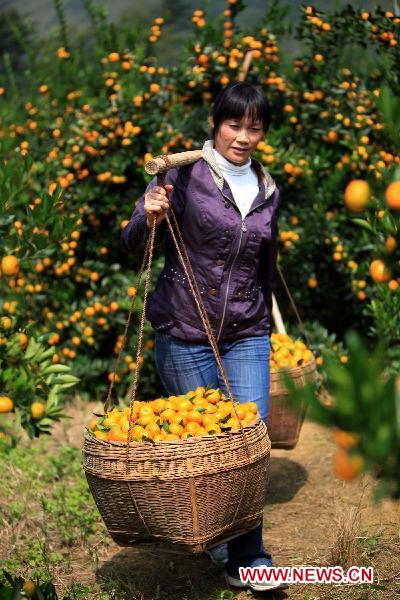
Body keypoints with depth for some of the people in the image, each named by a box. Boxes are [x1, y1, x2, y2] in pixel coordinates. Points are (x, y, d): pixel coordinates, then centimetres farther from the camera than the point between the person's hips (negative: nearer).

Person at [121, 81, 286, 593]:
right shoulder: (186, 173, -7)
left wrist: (264, 323, 22)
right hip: (185, 335, -3)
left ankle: (247, 559, 9)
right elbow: (132, 242, -12)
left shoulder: (268, 190, 8)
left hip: (247, 337, 3)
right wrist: (149, 217, -33)